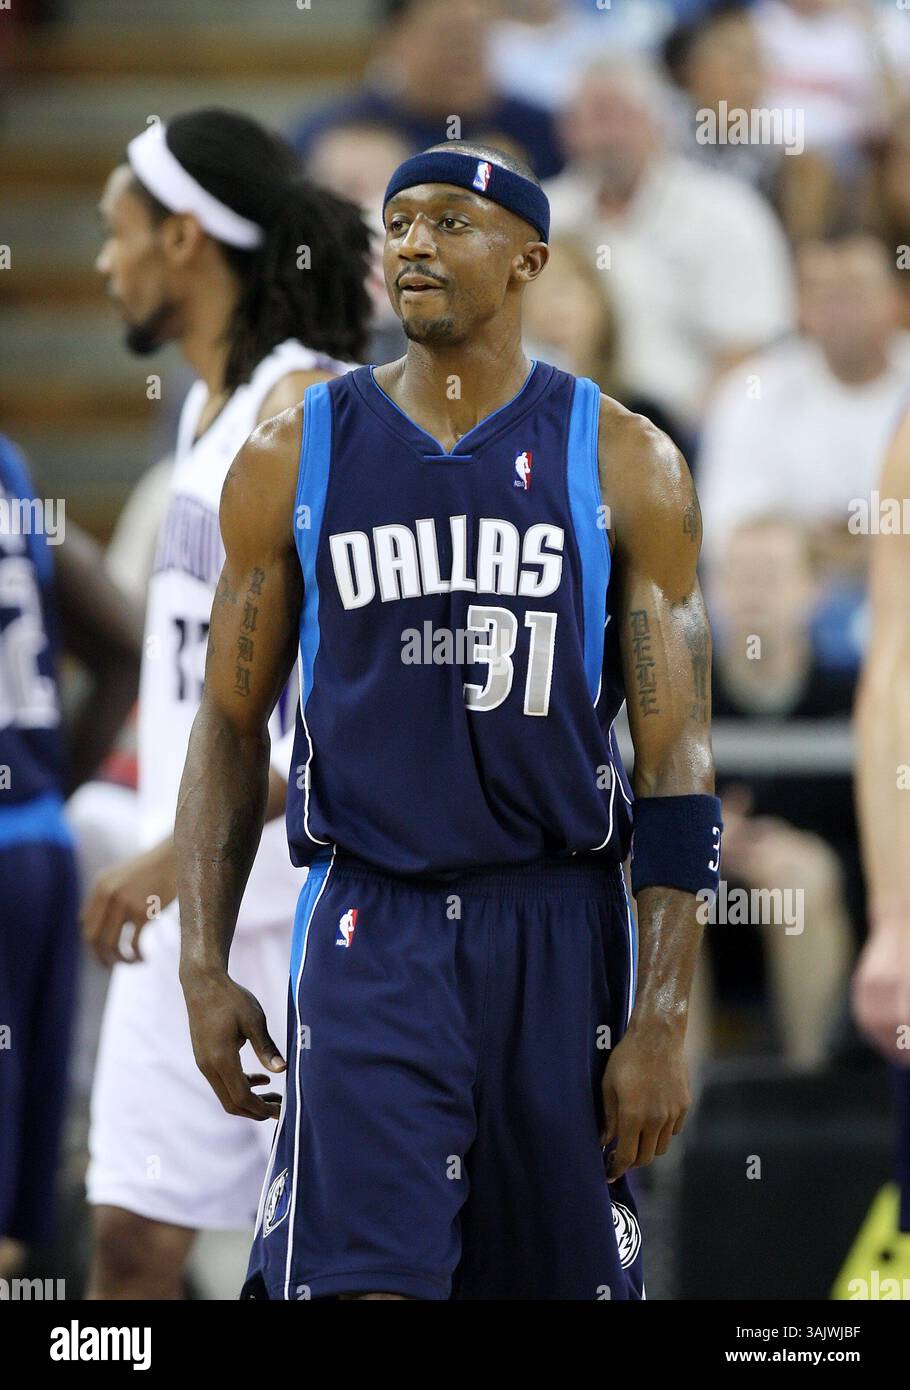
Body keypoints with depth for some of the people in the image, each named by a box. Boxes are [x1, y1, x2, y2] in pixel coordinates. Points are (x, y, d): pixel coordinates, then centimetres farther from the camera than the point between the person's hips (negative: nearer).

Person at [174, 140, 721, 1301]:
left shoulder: (622, 463, 1)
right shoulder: (293, 460, 5)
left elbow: (675, 758, -1)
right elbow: (230, 727, 11)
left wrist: (661, 1020, -8)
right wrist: (203, 968, 2)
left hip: (560, 938, 0)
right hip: (367, 939, 0)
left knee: (560, 1275, 7)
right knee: (361, 1280, -14)